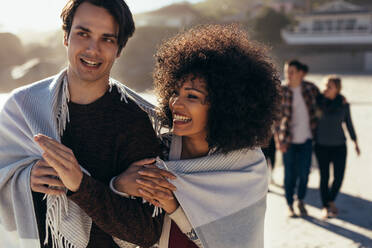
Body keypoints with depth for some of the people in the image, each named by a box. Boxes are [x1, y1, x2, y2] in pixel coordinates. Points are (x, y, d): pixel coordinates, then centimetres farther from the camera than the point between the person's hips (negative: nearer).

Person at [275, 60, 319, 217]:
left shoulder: (310, 88, -1)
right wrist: (278, 140, -6)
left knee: (304, 173, 4)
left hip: (306, 139, 1)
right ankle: (289, 205, 23)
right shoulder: (281, 92, -6)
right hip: (289, 140, -1)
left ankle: (301, 201, 29)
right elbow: (276, 117, -3)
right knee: (290, 174, 5)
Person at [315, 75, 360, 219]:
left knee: (339, 177, 1)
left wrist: (355, 142, 10)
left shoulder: (344, 104, -3)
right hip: (322, 146, -1)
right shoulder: (319, 101, -7)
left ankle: (331, 201, 27)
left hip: (339, 146, 1)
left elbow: (348, 123, 8)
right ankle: (325, 206, 19)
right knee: (324, 177, 3)